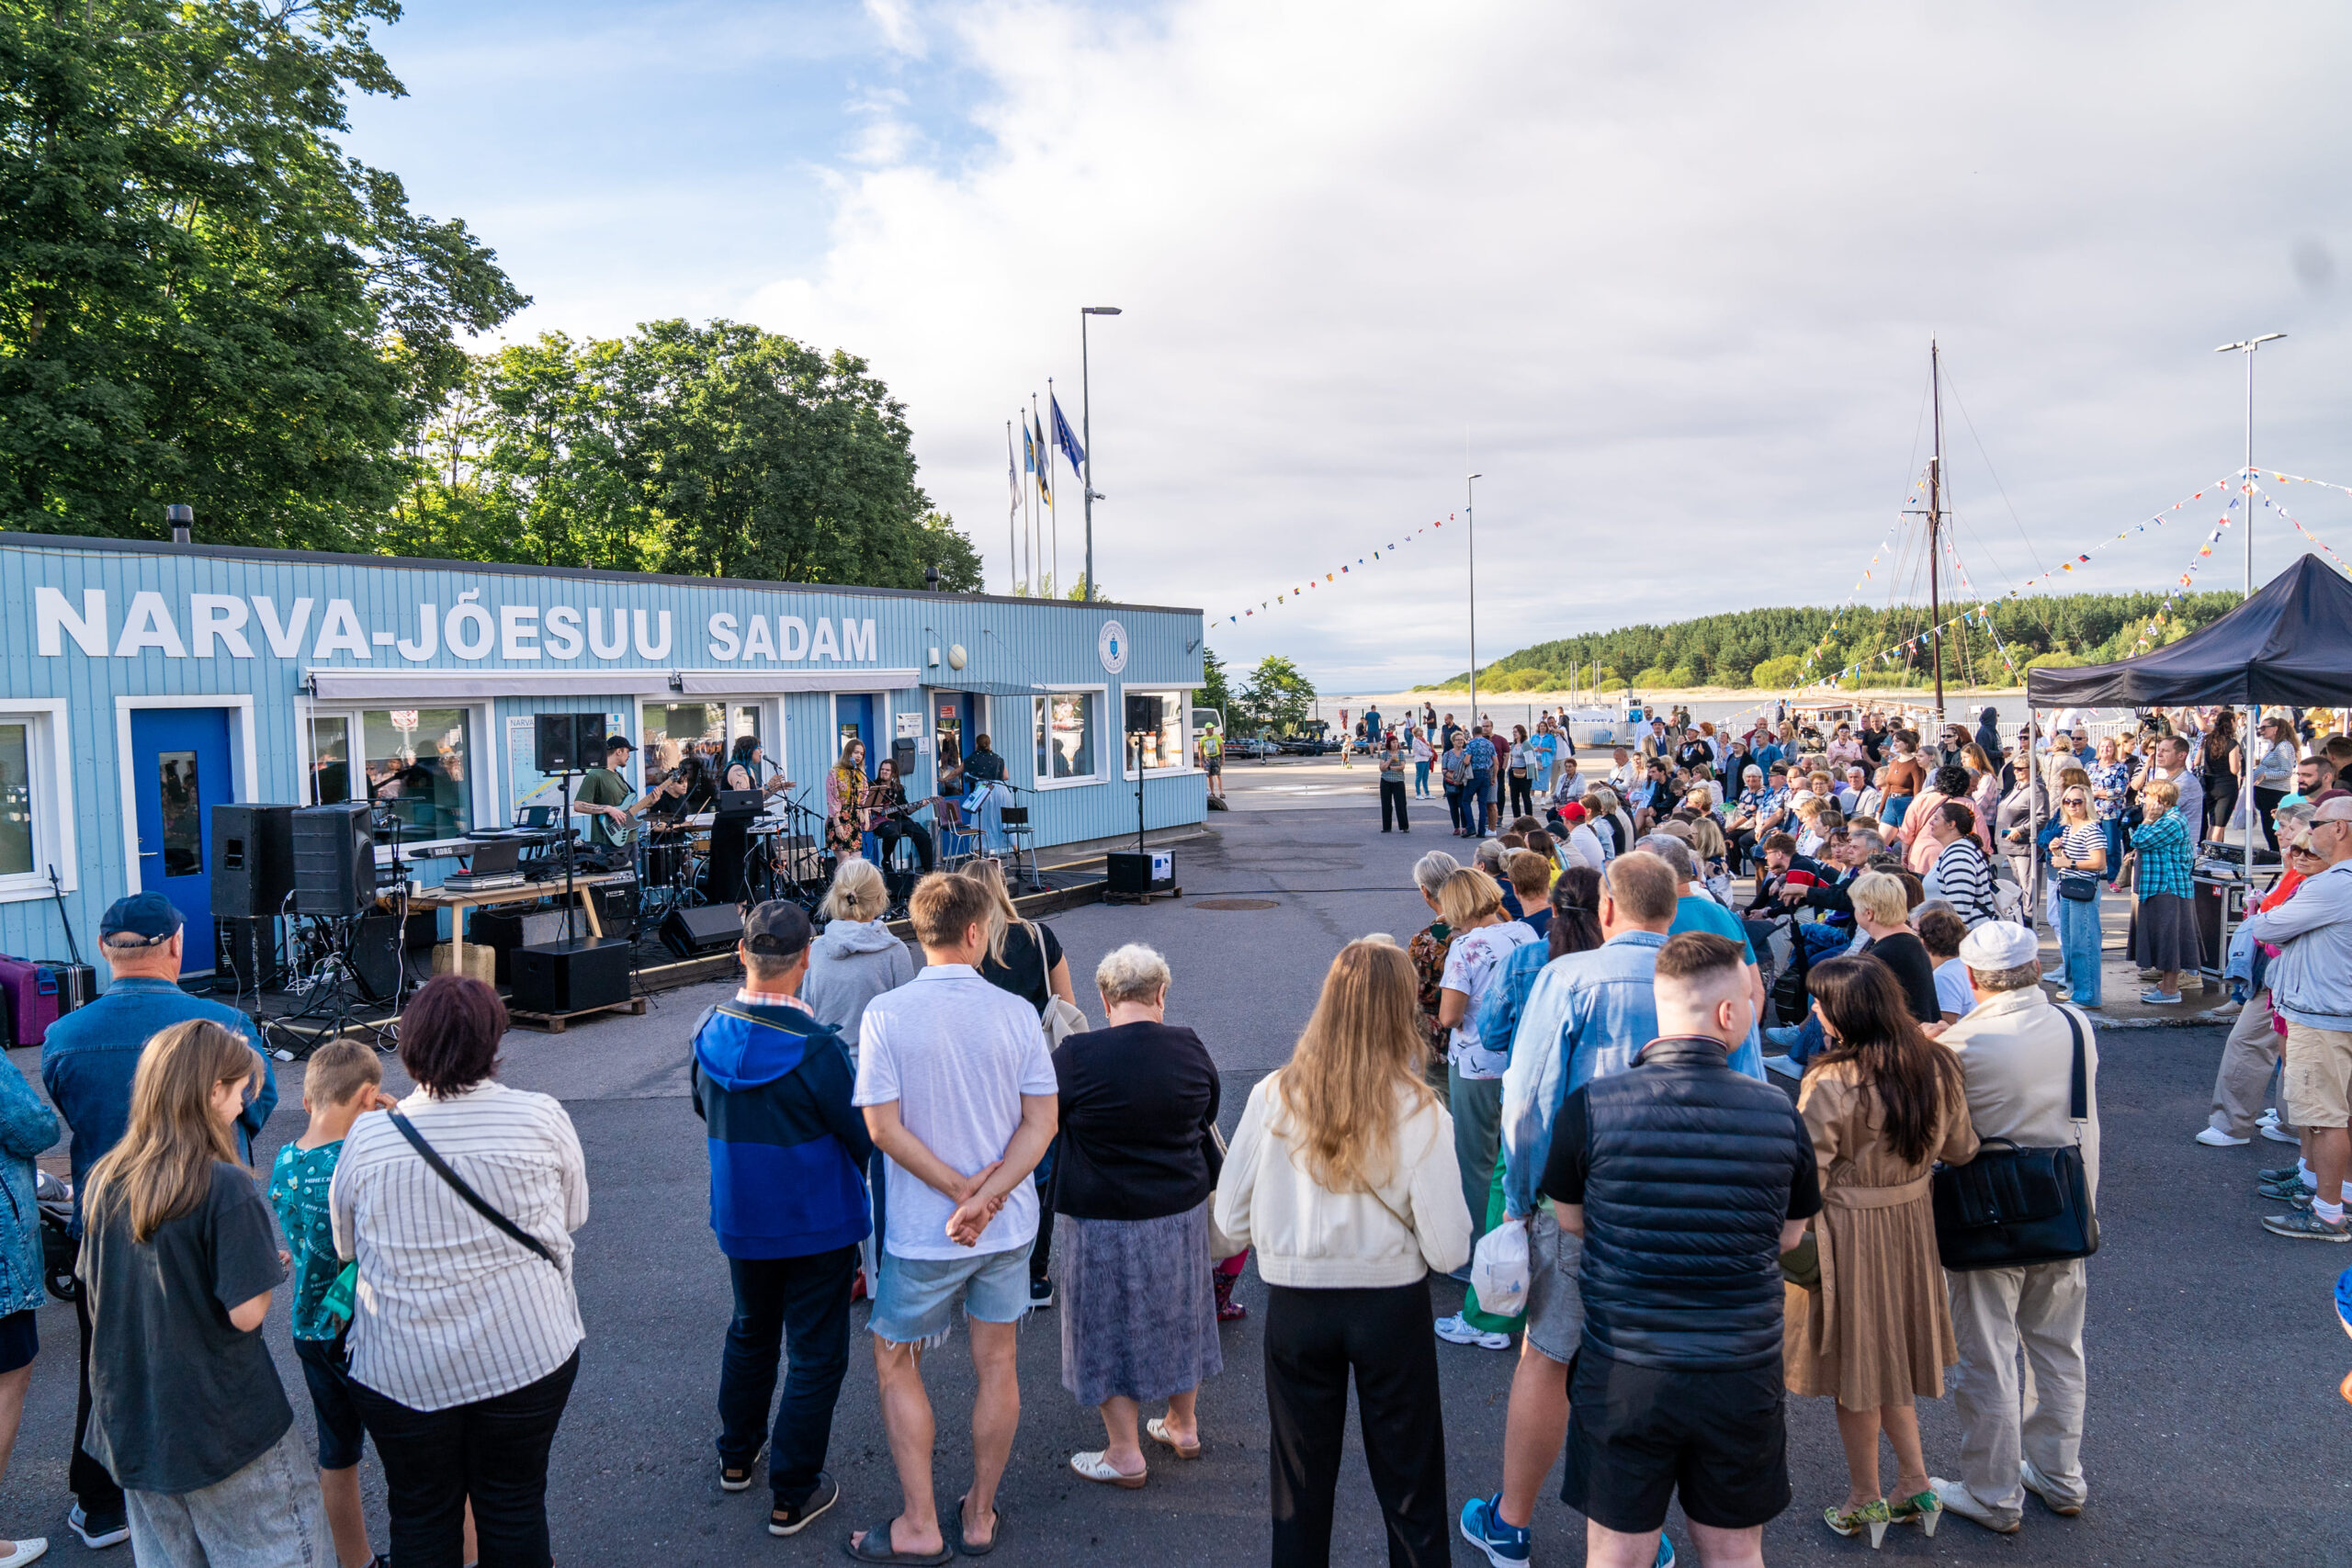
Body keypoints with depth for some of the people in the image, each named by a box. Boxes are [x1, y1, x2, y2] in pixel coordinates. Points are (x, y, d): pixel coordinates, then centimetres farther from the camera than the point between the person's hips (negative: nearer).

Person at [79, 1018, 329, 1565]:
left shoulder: (102, 1181, -1)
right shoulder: (224, 1187, -21)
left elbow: (95, 1297, 9)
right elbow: (246, 1313, -20)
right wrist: (273, 1267, -2)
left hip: (130, 1421, 7)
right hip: (224, 1428, -7)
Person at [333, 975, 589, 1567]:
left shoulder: (367, 1137, -10)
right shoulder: (542, 1117, -12)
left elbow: (347, 1247, 4)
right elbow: (573, 1214, 3)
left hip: (403, 1370, 1)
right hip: (527, 1355, 0)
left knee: (420, 1516, 19)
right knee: (515, 1506, 16)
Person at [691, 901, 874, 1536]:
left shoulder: (709, 1031, -9)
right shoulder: (817, 1047, -26)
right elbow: (864, 1137, -16)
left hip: (739, 1218, 6)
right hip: (818, 1223, -6)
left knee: (750, 1333, 26)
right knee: (815, 1353, 9)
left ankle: (736, 1457, 42)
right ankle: (792, 1495, 17)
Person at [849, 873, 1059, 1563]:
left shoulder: (886, 1014, -12)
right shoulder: (1016, 1012, -7)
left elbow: (885, 1128, -15)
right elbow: (1041, 1122, -10)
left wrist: (960, 1188, -11)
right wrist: (986, 1197, -14)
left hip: (922, 1232, -2)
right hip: (1008, 1224, 2)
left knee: (896, 1363, 16)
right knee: (996, 1363, 16)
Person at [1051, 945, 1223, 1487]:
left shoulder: (1076, 1057, -20)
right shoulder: (1191, 1049, -7)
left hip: (1102, 1218, -4)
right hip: (1181, 1213, 4)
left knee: (1111, 1326, 11)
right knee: (1176, 1315, 21)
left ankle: (1124, 1455, 20)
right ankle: (1184, 1425, 37)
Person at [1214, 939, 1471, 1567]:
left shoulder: (1274, 1096, -12)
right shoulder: (1419, 1113, -16)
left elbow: (1230, 1220, -3)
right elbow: (1448, 1252, -14)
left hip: (1295, 1305, 1)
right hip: (1392, 1306, -1)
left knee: (1301, 1488, 20)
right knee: (1410, 1491, 17)